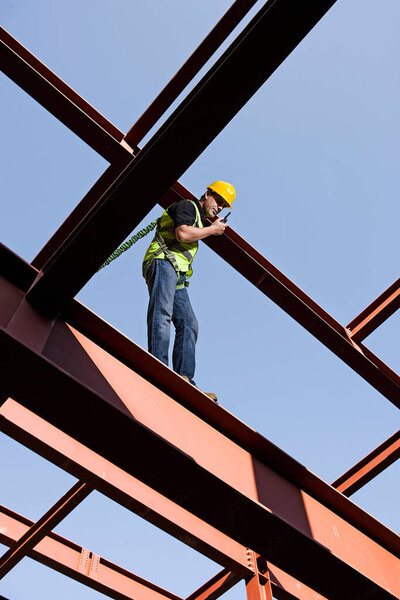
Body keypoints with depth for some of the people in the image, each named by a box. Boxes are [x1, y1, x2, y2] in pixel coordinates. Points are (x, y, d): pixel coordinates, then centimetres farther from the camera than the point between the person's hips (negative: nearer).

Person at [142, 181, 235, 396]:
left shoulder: (200, 222, 33)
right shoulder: (187, 206, 3)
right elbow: (182, 234, -15)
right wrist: (212, 229, -3)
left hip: (177, 277, 9)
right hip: (162, 262, -9)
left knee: (188, 324, -3)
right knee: (161, 314, -25)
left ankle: (183, 380, -9)